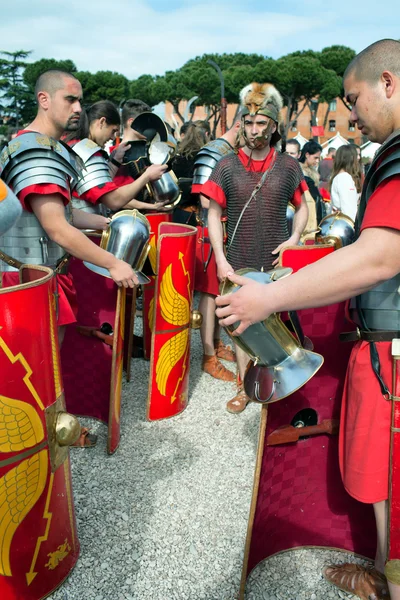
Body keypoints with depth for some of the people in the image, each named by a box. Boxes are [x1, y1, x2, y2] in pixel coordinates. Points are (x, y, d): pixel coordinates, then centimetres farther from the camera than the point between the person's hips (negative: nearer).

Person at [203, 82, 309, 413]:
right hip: (239, 263, 0)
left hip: (277, 263, 0)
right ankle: (245, 387, 25)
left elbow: (302, 207, 12)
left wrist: (294, 239, -6)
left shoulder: (289, 166, 2)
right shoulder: (227, 166, 0)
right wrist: (220, 259, -7)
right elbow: (214, 213, 2)